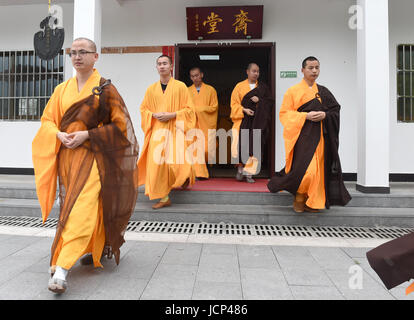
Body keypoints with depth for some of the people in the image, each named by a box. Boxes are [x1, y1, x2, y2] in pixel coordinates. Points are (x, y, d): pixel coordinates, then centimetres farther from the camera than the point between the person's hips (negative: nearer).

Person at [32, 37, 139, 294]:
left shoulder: (106, 88, -2)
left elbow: (119, 125, -6)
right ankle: (101, 248, 32)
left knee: (81, 210, -14)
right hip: (66, 155, 6)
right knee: (84, 205, 13)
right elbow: (47, 120, 14)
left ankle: (61, 268, -14)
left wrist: (86, 135, -14)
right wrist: (60, 135, -8)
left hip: (92, 155, -6)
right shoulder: (62, 89, 14)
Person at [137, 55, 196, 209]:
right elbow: (144, 109, 16)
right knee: (157, 163, -4)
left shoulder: (180, 86, 2)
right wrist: (155, 115, -4)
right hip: (157, 130, 3)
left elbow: (189, 109, 0)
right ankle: (164, 198, 8)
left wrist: (172, 115, -13)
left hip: (175, 130, -3)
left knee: (177, 162, -12)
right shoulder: (151, 89, 12)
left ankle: (186, 175, 25)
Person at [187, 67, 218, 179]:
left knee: (208, 149, -2)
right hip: (194, 124, 1)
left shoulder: (210, 90, 7)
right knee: (196, 149, -7)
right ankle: (201, 173, -3)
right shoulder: (187, 91, 11)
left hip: (208, 124, 0)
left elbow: (214, 107, 1)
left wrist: (197, 108, -7)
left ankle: (209, 165, 26)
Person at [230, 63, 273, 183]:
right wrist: (244, 110, -14)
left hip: (257, 122, 1)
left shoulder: (263, 87, 13)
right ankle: (240, 167, 12)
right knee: (239, 145, -12)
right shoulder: (240, 86, 8)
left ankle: (249, 173, 2)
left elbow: (270, 101, 8)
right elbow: (234, 103, 3)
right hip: (243, 121, -1)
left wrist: (259, 100, -9)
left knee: (254, 146, -6)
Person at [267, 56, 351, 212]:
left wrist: (325, 115, -9)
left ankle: (312, 202, 17)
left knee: (318, 169, 3)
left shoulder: (323, 92, 14)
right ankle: (299, 197, 10)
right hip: (302, 136, -4)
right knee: (305, 169, -15)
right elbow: (284, 113, -3)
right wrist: (306, 116, -15)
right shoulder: (293, 91, 2)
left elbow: (336, 110, 13)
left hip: (320, 136, 5)